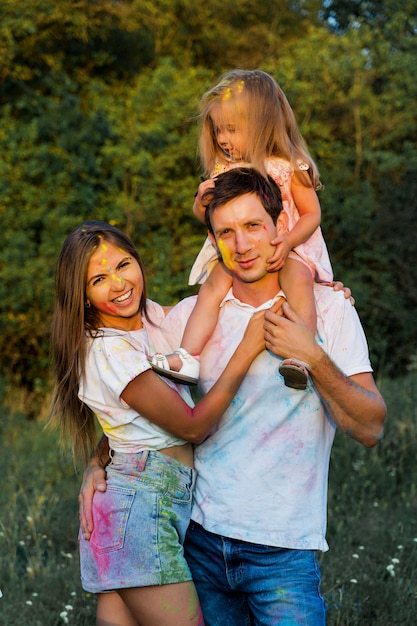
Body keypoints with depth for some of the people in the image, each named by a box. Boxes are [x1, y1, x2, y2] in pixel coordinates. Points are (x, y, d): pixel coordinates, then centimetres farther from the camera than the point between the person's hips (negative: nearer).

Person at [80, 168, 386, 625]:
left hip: (283, 548, -3)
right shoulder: (189, 316, 4)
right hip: (200, 536, 3)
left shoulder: (328, 309, -3)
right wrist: (98, 462, 0)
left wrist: (314, 357, -18)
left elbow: (370, 429, -7)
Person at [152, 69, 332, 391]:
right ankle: (188, 356, -28)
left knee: (298, 278, -33)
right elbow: (206, 217, 15)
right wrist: (202, 200, -11)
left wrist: (288, 241, -21)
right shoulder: (222, 169, 6)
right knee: (214, 284, -24)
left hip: (289, 248, -3)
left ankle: (300, 357, -40)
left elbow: (312, 213, -3)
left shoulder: (288, 167, -5)